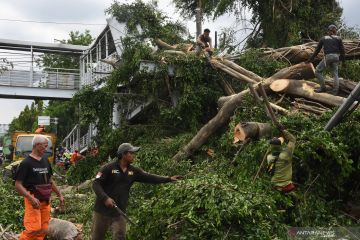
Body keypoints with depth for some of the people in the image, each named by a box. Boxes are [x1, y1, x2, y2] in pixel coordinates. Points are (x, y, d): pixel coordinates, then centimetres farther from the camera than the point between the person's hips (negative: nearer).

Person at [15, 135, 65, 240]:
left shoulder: (45, 161, 11)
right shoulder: (26, 163, -9)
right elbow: (18, 185, -12)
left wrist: (59, 195, 20)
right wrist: (31, 198, -24)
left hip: (46, 200, 7)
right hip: (33, 200, -7)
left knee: (43, 230, 7)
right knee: (34, 229, -13)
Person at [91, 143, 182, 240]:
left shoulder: (133, 171, 4)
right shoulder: (109, 168, -11)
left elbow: (149, 178, -1)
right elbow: (96, 184, -12)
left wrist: (169, 179, -10)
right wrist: (105, 198, -26)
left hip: (119, 213, 4)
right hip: (102, 211, -4)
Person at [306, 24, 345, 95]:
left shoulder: (323, 38, 15)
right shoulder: (338, 38, 15)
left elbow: (317, 50, 13)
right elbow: (342, 50, 10)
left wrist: (310, 59, 18)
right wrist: (343, 60, 20)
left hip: (327, 57, -2)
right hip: (336, 57, 2)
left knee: (318, 71, 9)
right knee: (335, 74, 8)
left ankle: (323, 87, 0)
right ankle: (335, 91, -6)